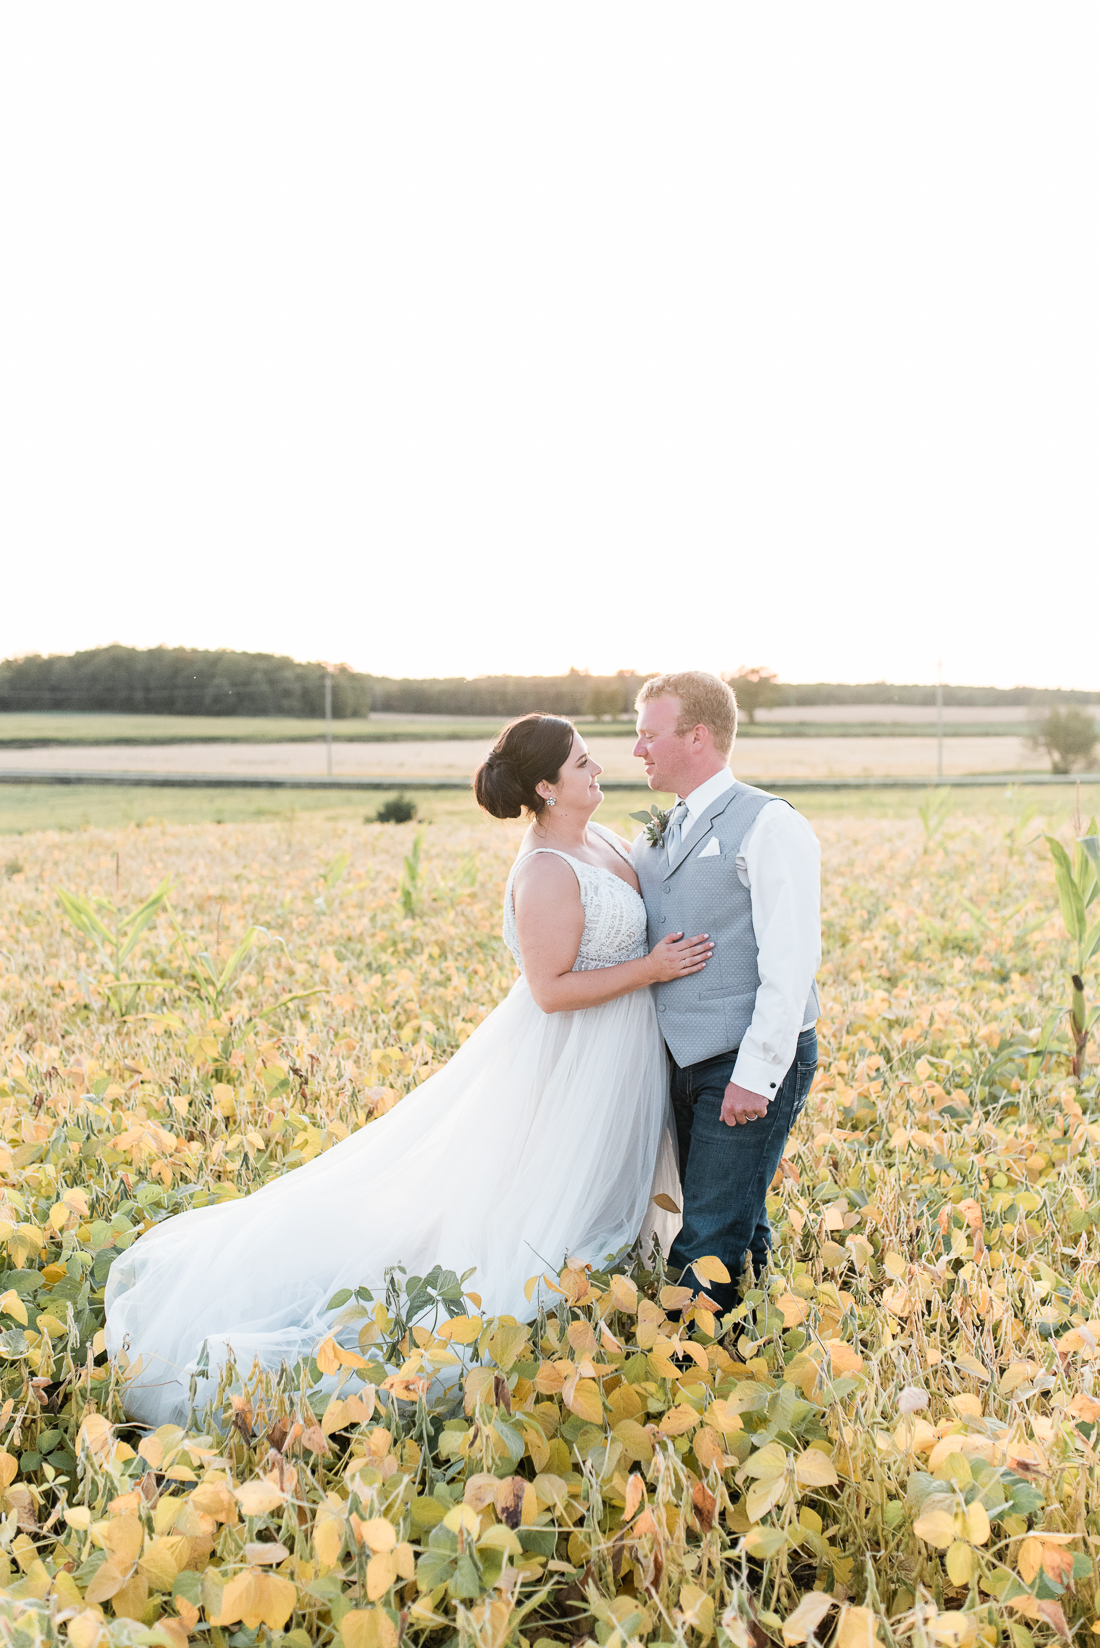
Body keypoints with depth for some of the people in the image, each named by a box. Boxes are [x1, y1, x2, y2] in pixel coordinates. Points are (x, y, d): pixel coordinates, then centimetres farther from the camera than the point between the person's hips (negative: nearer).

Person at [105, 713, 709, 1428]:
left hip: (619, 1057, 9)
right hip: (574, 1057, -9)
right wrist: (650, 969, -23)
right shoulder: (546, 872, -26)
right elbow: (551, 990, -26)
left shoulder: (602, 839, 3)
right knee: (553, 1207, 4)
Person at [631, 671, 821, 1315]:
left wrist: (755, 1074, -21)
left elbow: (791, 960, -17)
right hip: (686, 1063, 8)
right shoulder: (658, 839, 16)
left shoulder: (770, 826, -10)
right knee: (737, 1227, 16)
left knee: (709, 1242, -8)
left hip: (753, 1066, -8)